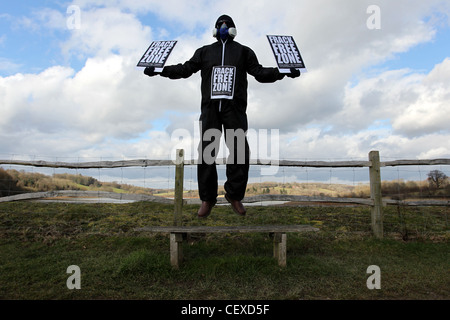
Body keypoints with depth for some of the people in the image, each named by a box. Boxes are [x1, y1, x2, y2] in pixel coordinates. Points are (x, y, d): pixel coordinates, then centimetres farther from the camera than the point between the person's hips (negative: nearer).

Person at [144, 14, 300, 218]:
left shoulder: (243, 51, 19)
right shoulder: (204, 51, 21)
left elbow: (260, 73, 14)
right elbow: (186, 69, 19)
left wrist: (283, 72, 1)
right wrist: (160, 70, 10)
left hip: (235, 108, 0)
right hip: (210, 107, 1)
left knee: (239, 152, -8)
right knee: (206, 152, -4)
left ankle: (234, 196, 7)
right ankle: (207, 198, 6)